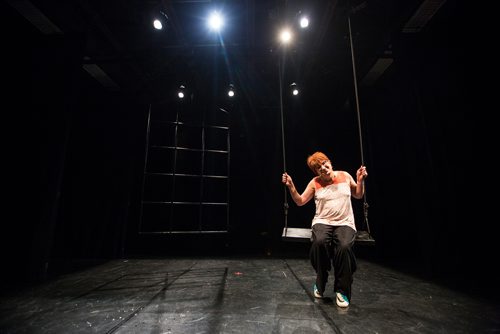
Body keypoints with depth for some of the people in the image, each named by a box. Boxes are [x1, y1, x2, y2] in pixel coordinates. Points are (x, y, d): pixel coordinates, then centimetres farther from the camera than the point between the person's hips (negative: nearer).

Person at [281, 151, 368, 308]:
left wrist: (360, 180, -2)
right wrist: (291, 186, -11)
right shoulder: (315, 183, 3)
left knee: (344, 247, -30)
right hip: (322, 222, 0)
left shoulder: (345, 176, 7)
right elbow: (300, 201, 3)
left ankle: (342, 291, -9)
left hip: (345, 223, 1)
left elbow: (358, 195, 16)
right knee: (319, 242, -32)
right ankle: (320, 282, -4)